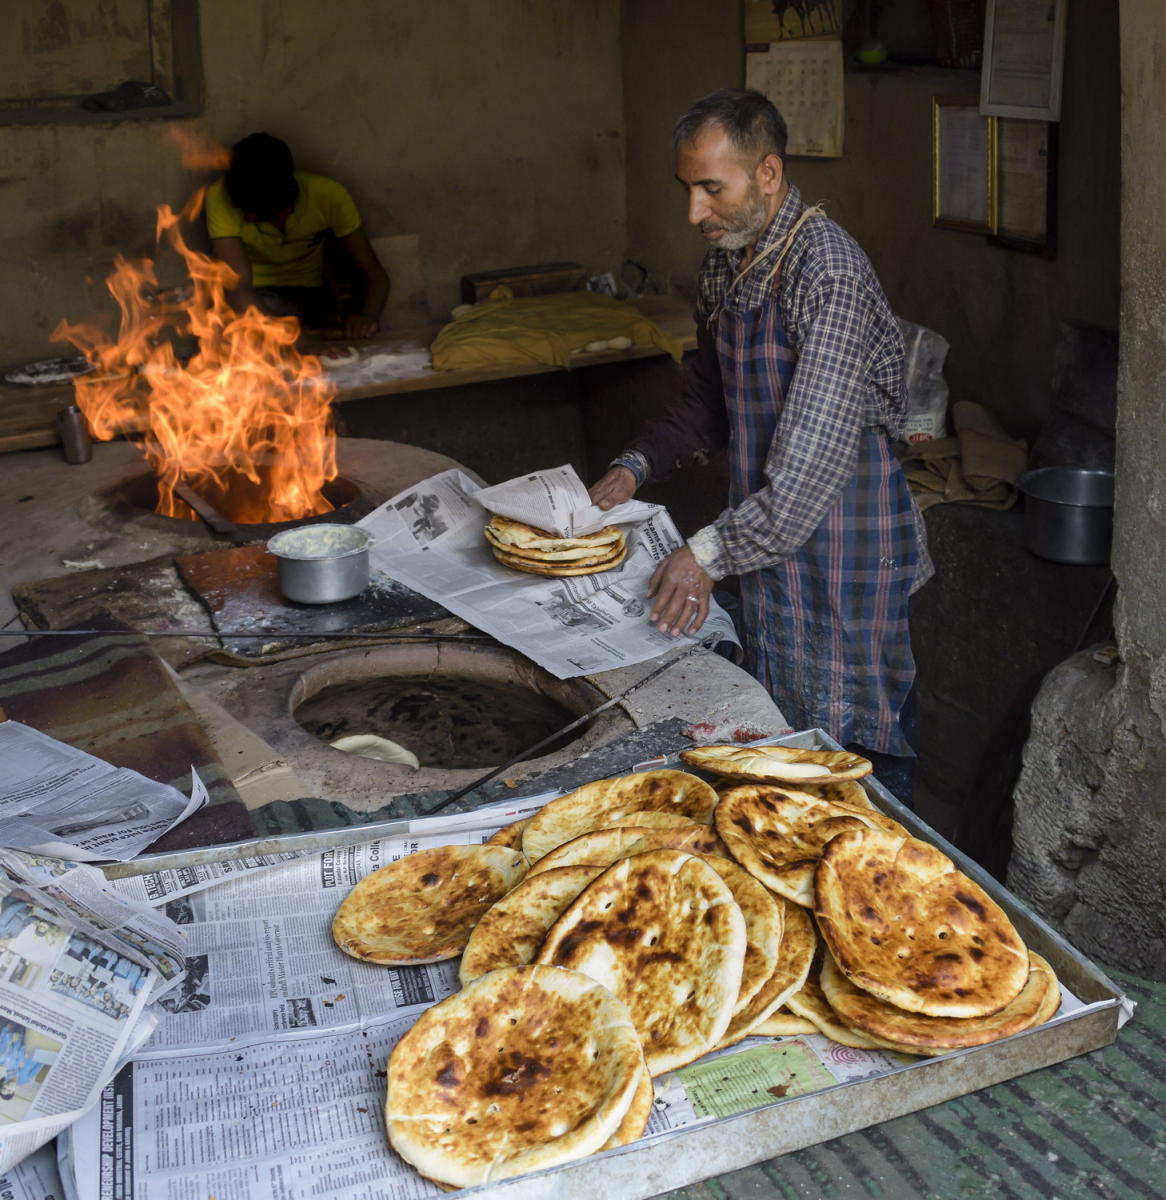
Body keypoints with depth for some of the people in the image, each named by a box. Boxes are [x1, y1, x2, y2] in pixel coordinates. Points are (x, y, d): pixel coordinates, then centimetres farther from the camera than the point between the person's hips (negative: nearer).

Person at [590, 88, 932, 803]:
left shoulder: (830, 274, -22)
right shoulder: (726, 262, 7)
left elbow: (817, 453, -28)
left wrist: (711, 553, -27)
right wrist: (637, 467, 4)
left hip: (841, 547, -8)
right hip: (767, 538, 8)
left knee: (853, 743, 3)